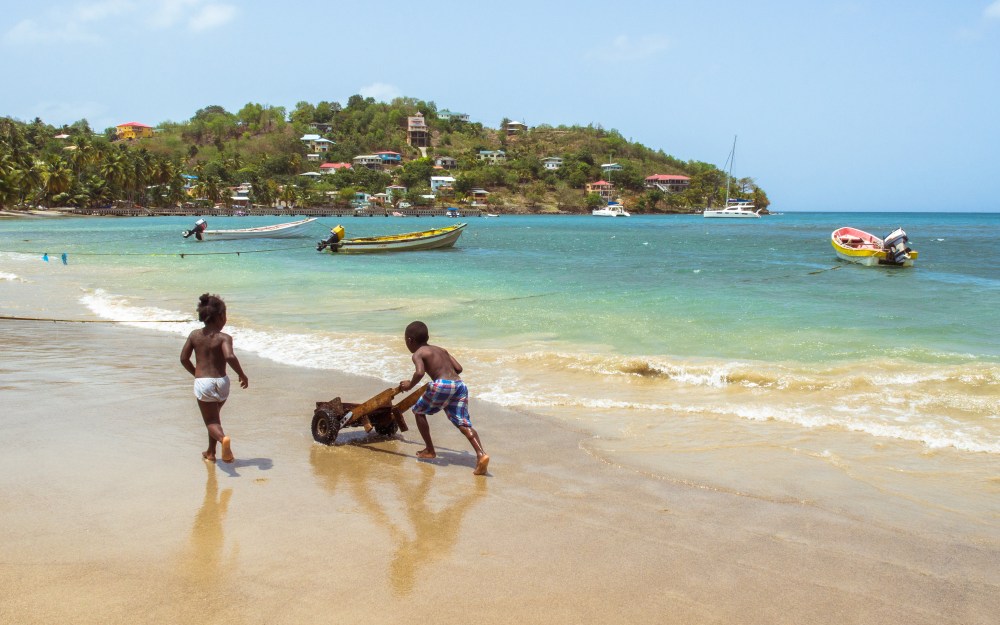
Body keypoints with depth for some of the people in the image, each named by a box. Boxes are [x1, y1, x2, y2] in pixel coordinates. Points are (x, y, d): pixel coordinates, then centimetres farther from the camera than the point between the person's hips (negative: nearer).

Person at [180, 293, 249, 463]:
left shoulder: (194, 335, 2)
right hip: (221, 382, 0)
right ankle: (211, 452, 31)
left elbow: (184, 358, 6)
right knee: (214, 415, 24)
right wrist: (242, 375, -13)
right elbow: (230, 357, -26)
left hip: (202, 383, 0)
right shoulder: (224, 338, -9)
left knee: (211, 421, 2)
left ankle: (222, 438, -31)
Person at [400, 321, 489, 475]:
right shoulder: (441, 349, 27)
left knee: (418, 411, 19)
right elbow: (459, 368, 22)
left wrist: (410, 385, 4)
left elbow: (419, 372, -13)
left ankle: (429, 450, 21)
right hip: (460, 384, 6)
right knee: (464, 424, -1)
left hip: (442, 385, -6)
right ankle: (481, 454, -23)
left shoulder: (418, 354, 7)